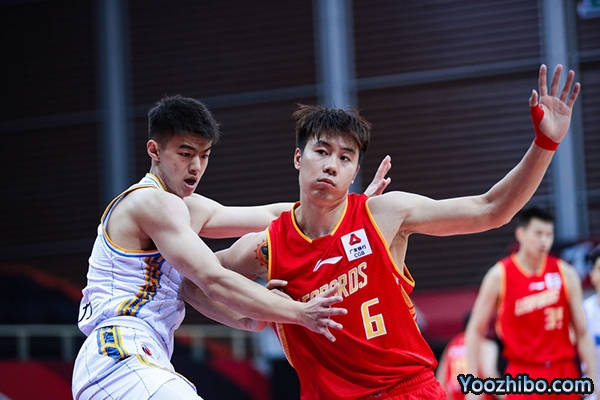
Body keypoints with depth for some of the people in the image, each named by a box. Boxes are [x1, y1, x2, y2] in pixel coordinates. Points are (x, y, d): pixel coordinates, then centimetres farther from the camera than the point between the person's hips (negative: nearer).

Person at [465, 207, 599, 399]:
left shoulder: (565, 274, 3)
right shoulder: (499, 275, -2)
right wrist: (473, 381, -4)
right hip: (522, 374, -3)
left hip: (563, 374, 3)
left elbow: (582, 332, 7)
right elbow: (475, 330, 3)